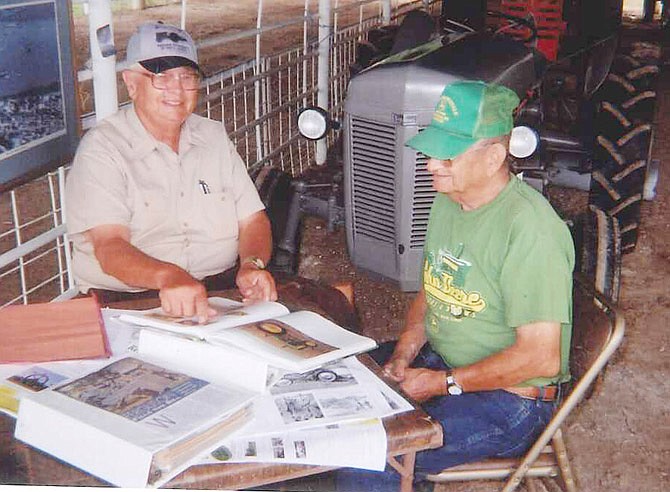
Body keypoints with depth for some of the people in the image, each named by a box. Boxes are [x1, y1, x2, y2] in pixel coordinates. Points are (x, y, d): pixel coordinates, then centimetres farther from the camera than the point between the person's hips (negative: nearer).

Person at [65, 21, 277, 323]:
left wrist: (252, 264, -15)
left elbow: (252, 219, 9)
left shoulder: (215, 137, 13)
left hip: (222, 289, 5)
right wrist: (168, 276, -39)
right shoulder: (102, 148, -5)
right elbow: (109, 246, -18)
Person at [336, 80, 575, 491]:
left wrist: (443, 382, -19)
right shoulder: (448, 201, 4)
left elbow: (541, 358, -26)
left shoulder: (529, 229, -26)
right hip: (439, 360, 9)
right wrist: (403, 355, -1)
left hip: (511, 399, -8)